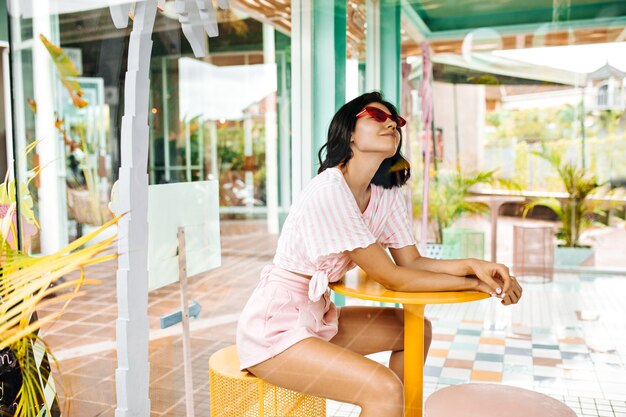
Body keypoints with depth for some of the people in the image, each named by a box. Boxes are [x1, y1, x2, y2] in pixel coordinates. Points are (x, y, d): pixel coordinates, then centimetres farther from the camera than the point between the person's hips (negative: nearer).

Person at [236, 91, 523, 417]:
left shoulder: (387, 193, 1)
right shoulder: (329, 191, -24)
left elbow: (412, 261, 1)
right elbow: (391, 278, -23)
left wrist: (473, 265, -15)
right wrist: (474, 283, -16)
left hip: (317, 317, 9)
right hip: (273, 329, -9)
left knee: (416, 329, 14)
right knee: (384, 390, -23)